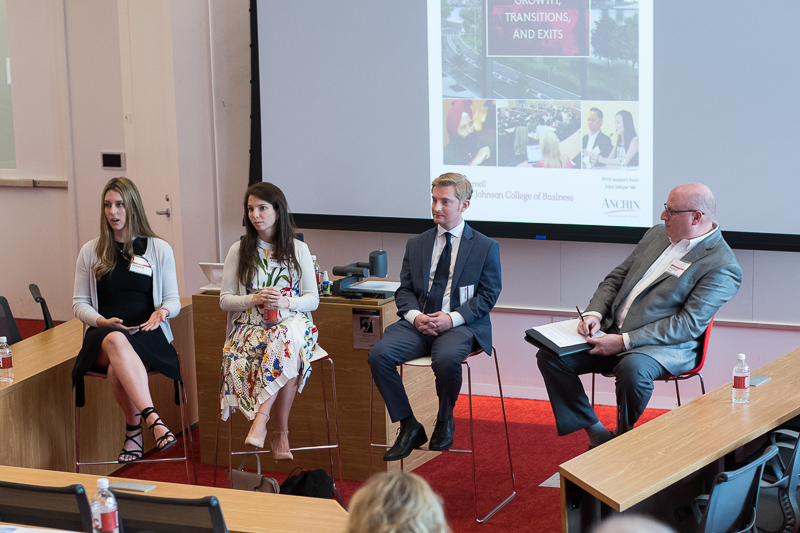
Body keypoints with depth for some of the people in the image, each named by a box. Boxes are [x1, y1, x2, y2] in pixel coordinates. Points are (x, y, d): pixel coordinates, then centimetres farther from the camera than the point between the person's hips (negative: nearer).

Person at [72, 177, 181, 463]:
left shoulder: (159, 249, 12)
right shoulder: (90, 252, 14)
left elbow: (173, 300, 13)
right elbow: (79, 303, 13)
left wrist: (163, 311, -13)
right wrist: (102, 321, -9)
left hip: (147, 334, -1)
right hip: (102, 334, 1)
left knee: (117, 367, -38)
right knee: (115, 341, -40)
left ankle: (133, 429, -25)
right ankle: (153, 419, -47)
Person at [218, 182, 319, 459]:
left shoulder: (298, 250, 10)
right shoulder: (239, 251, 9)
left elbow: (312, 299, 8)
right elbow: (225, 299, 8)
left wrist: (286, 303, -13)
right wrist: (254, 299, -12)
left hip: (292, 323, 1)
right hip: (250, 325, 0)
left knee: (289, 342, -39)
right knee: (287, 354, -36)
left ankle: (261, 419, -40)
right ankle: (281, 432, -33)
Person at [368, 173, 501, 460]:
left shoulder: (485, 247, 6)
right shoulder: (416, 244, 18)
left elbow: (488, 294, 0)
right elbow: (405, 290, 14)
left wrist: (452, 318, -15)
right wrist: (415, 316, -9)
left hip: (461, 325, -4)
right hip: (419, 322, 4)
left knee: (446, 358, -38)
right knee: (379, 354, -25)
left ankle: (444, 422, -8)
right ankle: (409, 427, -12)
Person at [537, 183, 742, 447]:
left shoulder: (722, 265, -10)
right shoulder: (657, 234, 15)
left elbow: (689, 324, -17)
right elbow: (615, 278, 19)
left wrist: (624, 341, -21)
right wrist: (594, 313, -2)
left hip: (667, 346, -7)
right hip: (612, 331, 7)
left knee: (633, 369, -39)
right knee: (550, 355, -10)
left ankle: (622, 438, -10)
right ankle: (595, 434, -2)